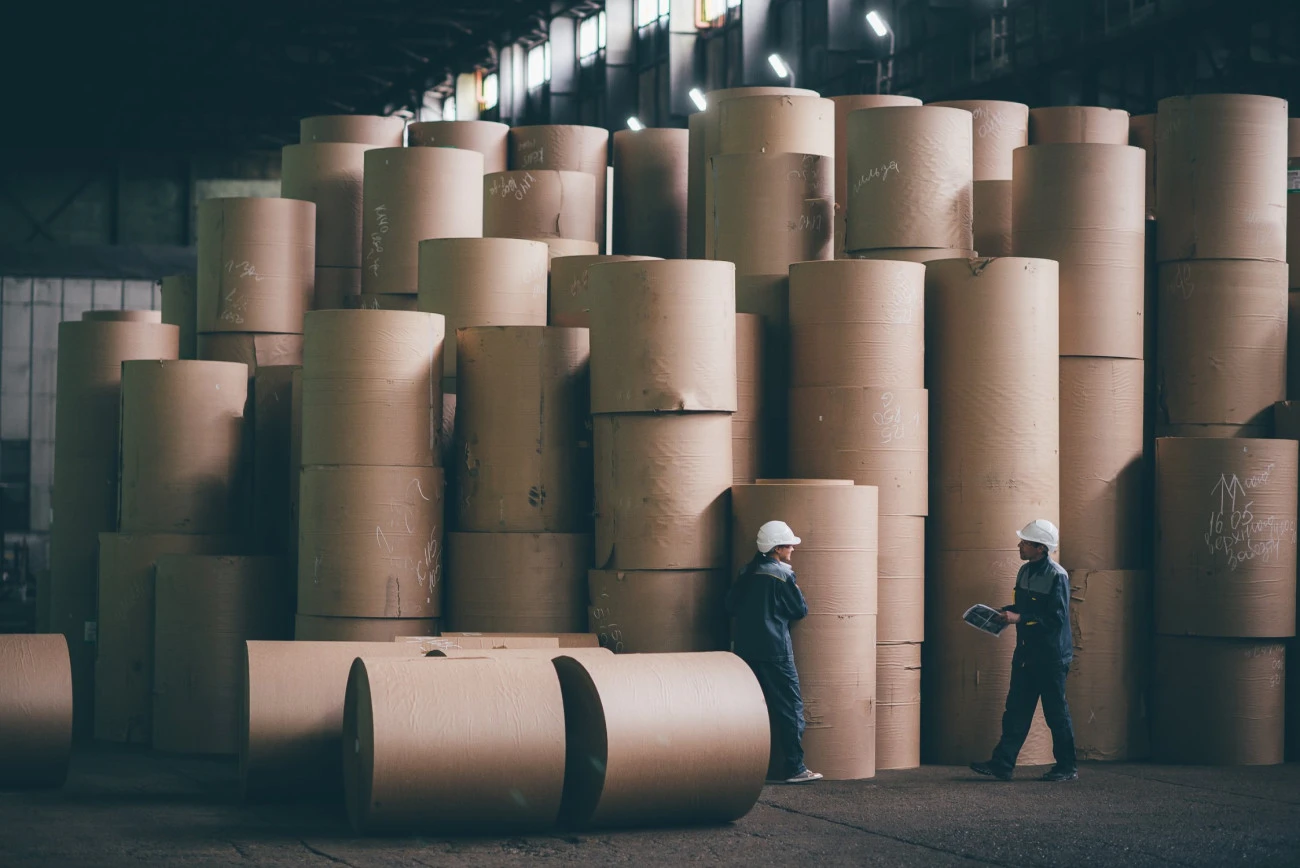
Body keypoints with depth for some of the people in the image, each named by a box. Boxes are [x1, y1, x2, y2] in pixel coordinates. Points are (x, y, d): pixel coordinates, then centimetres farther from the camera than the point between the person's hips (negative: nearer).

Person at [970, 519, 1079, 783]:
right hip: (1026, 653, 8)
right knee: (1016, 711, 5)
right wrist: (1003, 612, 3)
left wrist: (1019, 618, -23)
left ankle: (1067, 768, 14)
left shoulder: (1057, 576, -16)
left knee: (1056, 713, 2)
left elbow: (1056, 618, -21)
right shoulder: (1025, 571, 9)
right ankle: (1002, 765, 4)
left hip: (1051, 657, -8)